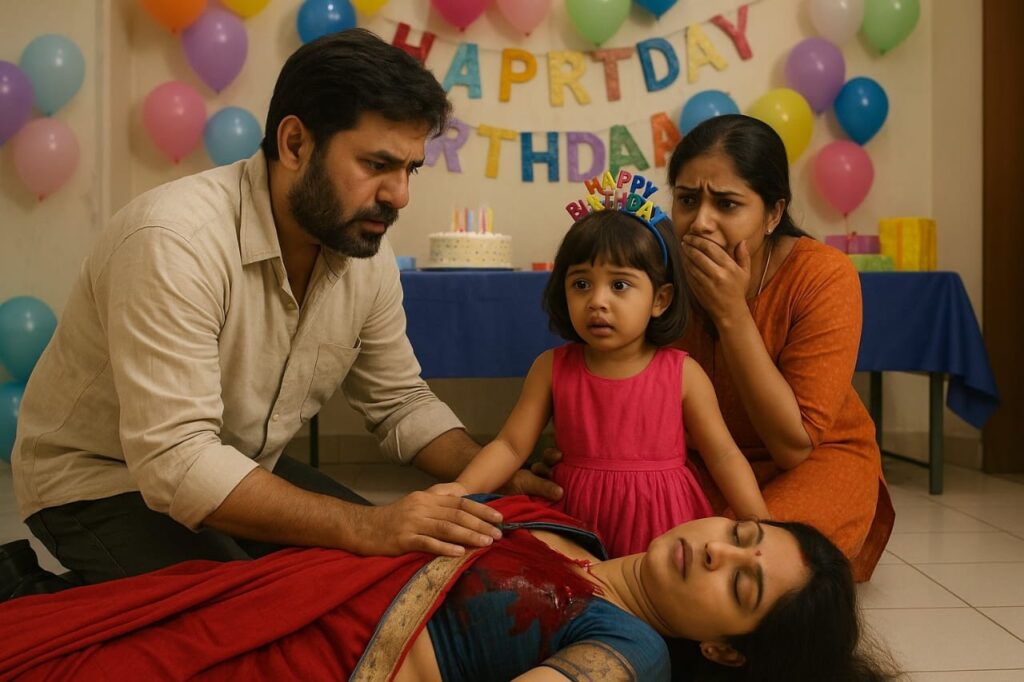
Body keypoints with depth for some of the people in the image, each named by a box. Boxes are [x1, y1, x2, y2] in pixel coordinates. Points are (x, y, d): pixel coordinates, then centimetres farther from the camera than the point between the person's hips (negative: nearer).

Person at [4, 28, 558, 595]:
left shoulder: (367, 253, -9)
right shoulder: (176, 240, -31)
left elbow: (400, 403, 2)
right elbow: (174, 459, -36)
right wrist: (363, 527, -43)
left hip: (242, 470, 7)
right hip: (102, 481, -7)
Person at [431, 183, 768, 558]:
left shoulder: (683, 374, -4)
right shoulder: (551, 368, 0)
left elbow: (723, 455, 1)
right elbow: (510, 445, -1)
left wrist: (760, 526, -9)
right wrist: (462, 488, -17)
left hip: (661, 524, -1)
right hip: (580, 520, 2)